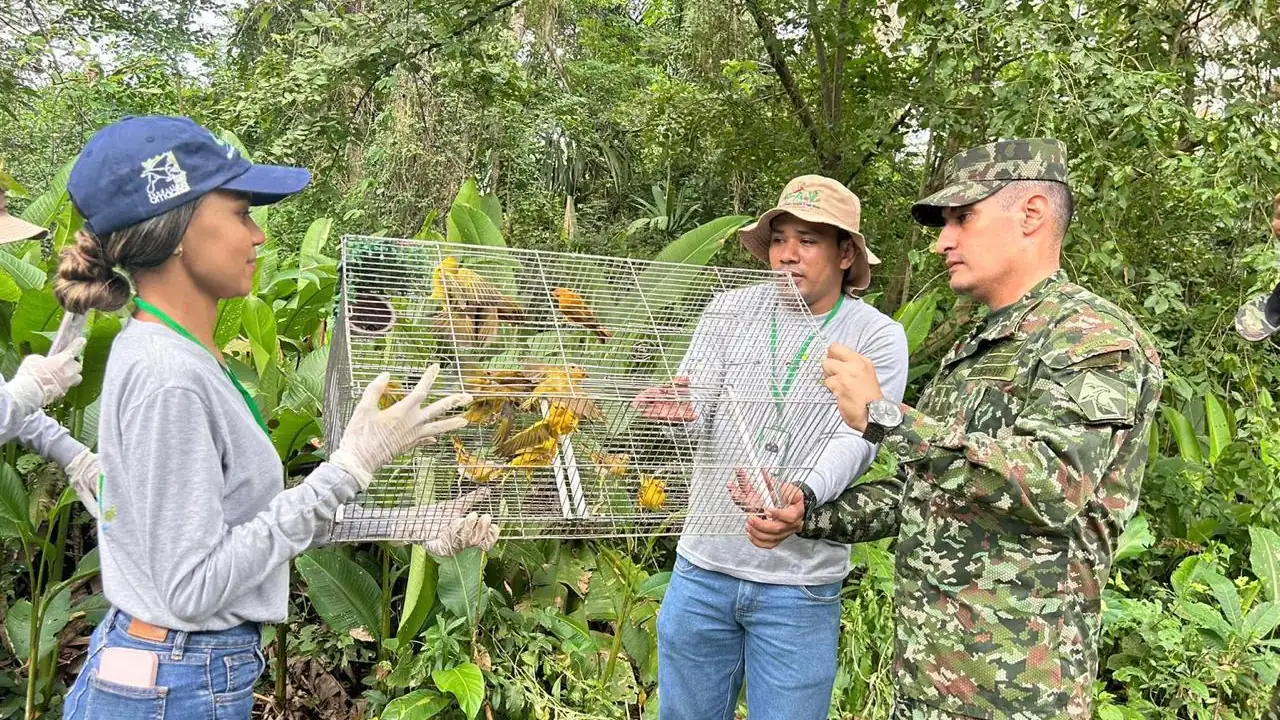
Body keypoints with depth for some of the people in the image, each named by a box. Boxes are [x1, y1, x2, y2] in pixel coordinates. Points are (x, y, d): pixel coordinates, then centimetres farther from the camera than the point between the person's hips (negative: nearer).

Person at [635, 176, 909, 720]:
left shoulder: (877, 338, -4)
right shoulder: (729, 311, 2)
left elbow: (855, 442, -15)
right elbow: (696, 422, -5)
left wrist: (802, 493, -36)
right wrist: (677, 411, -30)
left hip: (800, 586, -2)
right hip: (702, 567, 3)